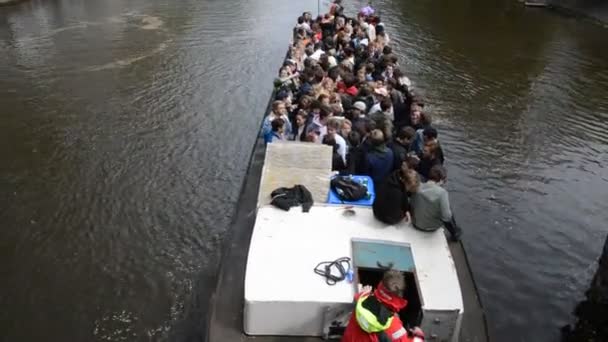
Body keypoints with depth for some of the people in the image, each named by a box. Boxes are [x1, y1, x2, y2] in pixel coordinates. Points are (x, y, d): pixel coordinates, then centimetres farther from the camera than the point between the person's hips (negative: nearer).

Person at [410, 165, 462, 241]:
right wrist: (449, 212, -4)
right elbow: (446, 217, -26)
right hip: (431, 227, -4)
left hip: (416, 224, 4)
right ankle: (455, 233, 47)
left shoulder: (418, 187, -15)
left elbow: (412, 206, -2)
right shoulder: (441, 192, -28)